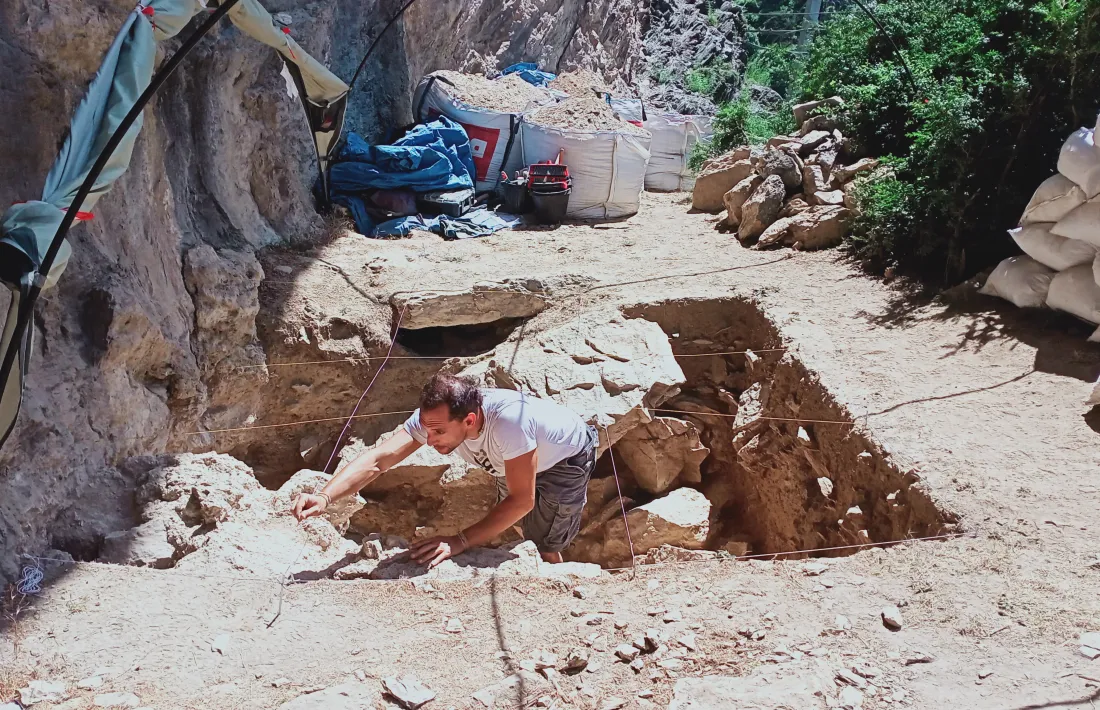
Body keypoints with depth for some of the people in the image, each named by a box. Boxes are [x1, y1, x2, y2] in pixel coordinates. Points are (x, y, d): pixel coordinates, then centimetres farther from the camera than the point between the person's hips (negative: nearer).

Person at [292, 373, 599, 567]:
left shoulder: (507, 420, -49)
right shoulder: (433, 417, -32)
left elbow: (523, 500, -42)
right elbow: (378, 459, -39)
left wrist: (459, 542, -45)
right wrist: (324, 497, -55)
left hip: (567, 456, -6)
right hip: (516, 457, 6)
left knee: (543, 546, -2)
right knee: (516, 527, 24)